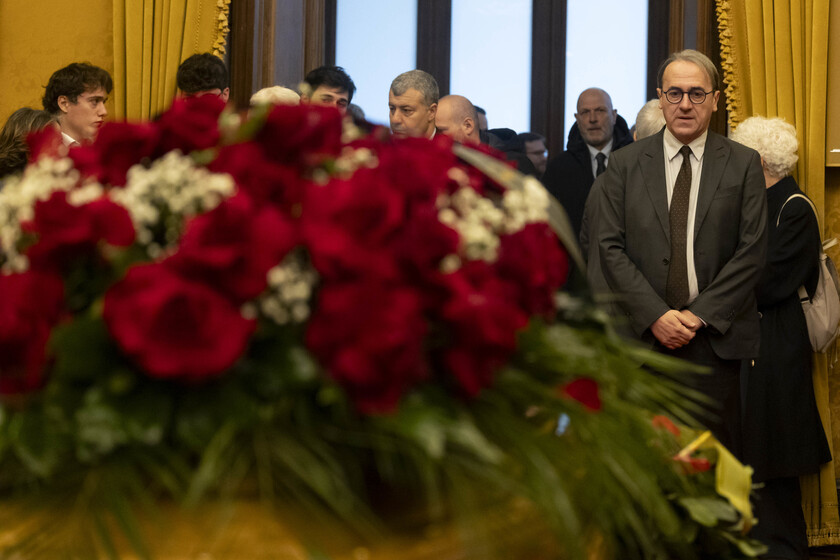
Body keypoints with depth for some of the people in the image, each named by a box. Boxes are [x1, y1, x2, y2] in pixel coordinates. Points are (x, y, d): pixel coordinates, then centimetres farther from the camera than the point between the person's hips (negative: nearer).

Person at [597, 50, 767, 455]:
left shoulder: (743, 164, 6)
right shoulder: (625, 164, 7)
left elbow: (752, 250, -1)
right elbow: (611, 248, 1)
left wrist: (700, 315, -9)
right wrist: (656, 315, -9)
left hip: (715, 337, 0)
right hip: (642, 334, 1)